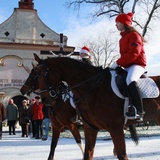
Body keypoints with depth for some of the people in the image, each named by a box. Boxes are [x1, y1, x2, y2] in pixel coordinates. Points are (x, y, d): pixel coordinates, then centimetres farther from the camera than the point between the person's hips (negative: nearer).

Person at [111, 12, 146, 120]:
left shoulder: (133, 35, -8)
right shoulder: (123, 38, 20)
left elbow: (134, 53, -20)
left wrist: (118, 63, -21)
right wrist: (118, 64, 3)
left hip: (137, 64, -10)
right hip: (127, 66, 10)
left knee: (130, 80, -38)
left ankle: (139, 111, -42)